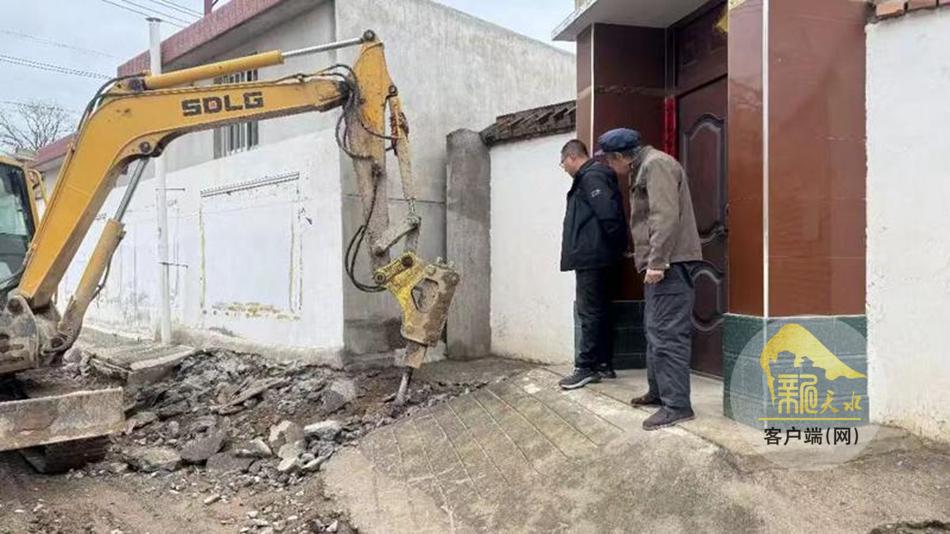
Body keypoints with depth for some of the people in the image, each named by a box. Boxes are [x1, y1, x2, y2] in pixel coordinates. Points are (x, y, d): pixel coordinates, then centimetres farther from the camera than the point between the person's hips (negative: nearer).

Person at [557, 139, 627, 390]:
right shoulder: (589, 177, 18)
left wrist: (616, 245, -13)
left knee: (590, 313, -6)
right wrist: (617, 246, 14)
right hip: (594, 257, 11)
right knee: (598, 312, 13)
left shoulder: (591, 177, -13)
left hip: (592, 258, -11)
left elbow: (608, 213, -24)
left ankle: (586, 368, -1)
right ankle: (604, 364, 20)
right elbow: (611, 214, 18)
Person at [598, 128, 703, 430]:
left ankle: (677, 405, -8)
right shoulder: (643, 168, 22)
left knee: (667, 334, -11)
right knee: (654, 330, 16)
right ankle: (659, 392, 27)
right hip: (659, 264, 11)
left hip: (670, 264, -11)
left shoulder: (656, 164, -10)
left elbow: (666, 216, -21)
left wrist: (657, 261, -24)